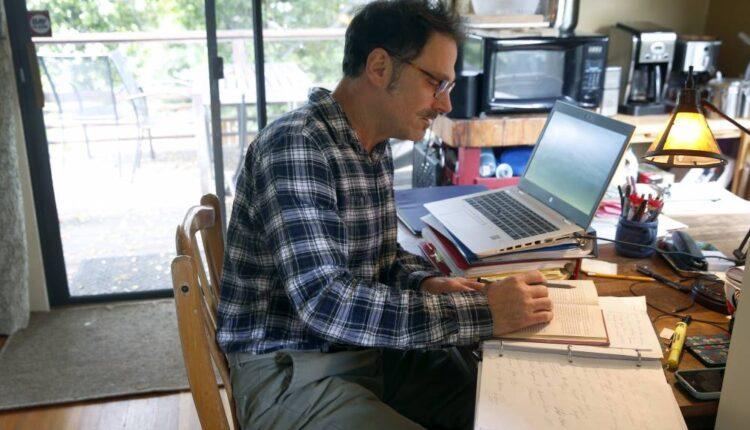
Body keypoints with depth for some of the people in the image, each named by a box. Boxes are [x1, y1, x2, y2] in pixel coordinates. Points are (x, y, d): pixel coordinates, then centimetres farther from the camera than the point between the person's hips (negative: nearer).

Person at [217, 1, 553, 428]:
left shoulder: (378, 149, 7)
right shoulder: (294, 148, -22)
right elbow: (324, 301, -31)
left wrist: (425, 283, -5)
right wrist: (483, 312, -29)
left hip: (370, 346, 8)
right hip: (291, 369, -8)